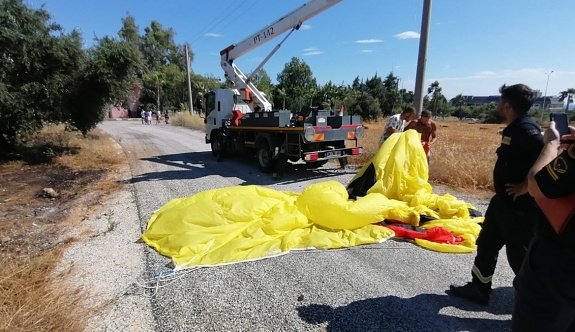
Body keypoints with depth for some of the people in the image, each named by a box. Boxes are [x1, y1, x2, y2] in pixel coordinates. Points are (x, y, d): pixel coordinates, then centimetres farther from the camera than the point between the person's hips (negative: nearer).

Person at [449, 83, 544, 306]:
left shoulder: (525, 129, -20)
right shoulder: (515, 128, 9)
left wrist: (526, 187, -22)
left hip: (520, 206, -10)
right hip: (503, 201, 10)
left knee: (519, 255, 5)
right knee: (486, 244, 17)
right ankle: (479, 289, 31)